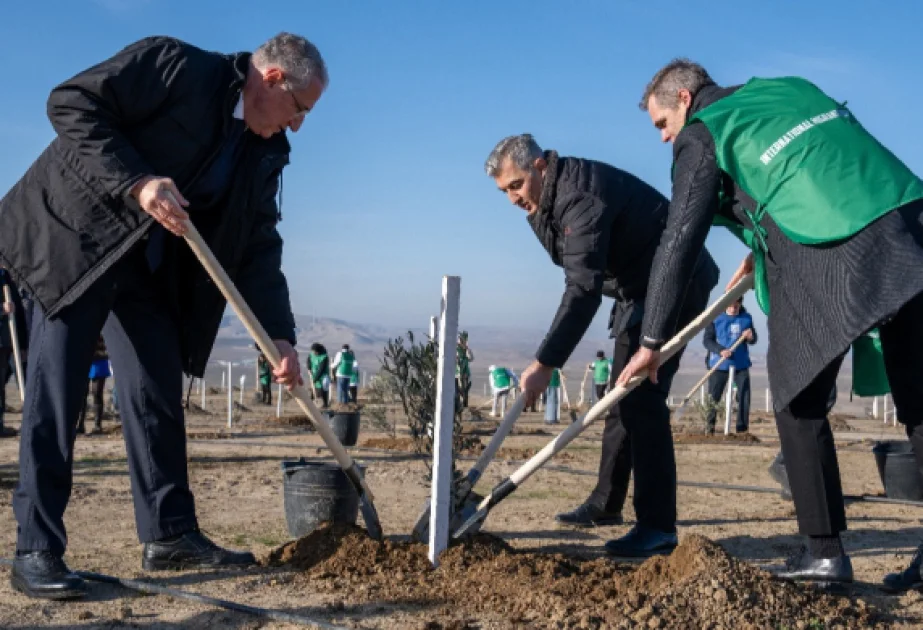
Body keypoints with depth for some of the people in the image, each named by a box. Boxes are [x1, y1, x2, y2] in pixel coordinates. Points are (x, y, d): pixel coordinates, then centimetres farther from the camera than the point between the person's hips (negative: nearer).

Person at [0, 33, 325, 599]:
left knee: (159, 392, 4)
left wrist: (280, 336, -2)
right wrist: (136, 181, -28)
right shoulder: (172, 64, -15)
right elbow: (73, 103, -18)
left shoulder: (265, 152, 5)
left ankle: (170, 534, 12)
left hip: (151, 265, 7)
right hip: (75, 235, -7)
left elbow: (259, 245, 5)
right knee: (56, 390, -8)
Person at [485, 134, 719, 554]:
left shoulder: (581, 197, -28)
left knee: (641, 397, -19)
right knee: (623, 397, 15)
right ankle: (605, 504, 27)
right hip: (638, 288, 10)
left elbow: (584, 288, -37)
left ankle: (657, 526, -18)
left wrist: (545, 364, -40)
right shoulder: (546, 199, 5)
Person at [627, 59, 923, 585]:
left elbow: (680, 241, 3)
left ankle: (825, 550, 5)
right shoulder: (789, 87, 27)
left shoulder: (702, 133, 7)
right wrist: (768, 246, 33)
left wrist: (653, 340, 6)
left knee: (799, 402, 7)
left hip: (828, 252, -6)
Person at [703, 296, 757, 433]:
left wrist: (750, 337, -19)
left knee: (744, 397, 1)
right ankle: (709, 430, 8)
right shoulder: (715, 318, -5)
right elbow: (707, 340, -8)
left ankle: (742, 429, 10)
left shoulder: (746, 318, 5)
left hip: (741, 365, 3)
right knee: (713, 398, 0)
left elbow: (753, 340, 6)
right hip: (718, 364, -2)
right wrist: (720, 350, -24)